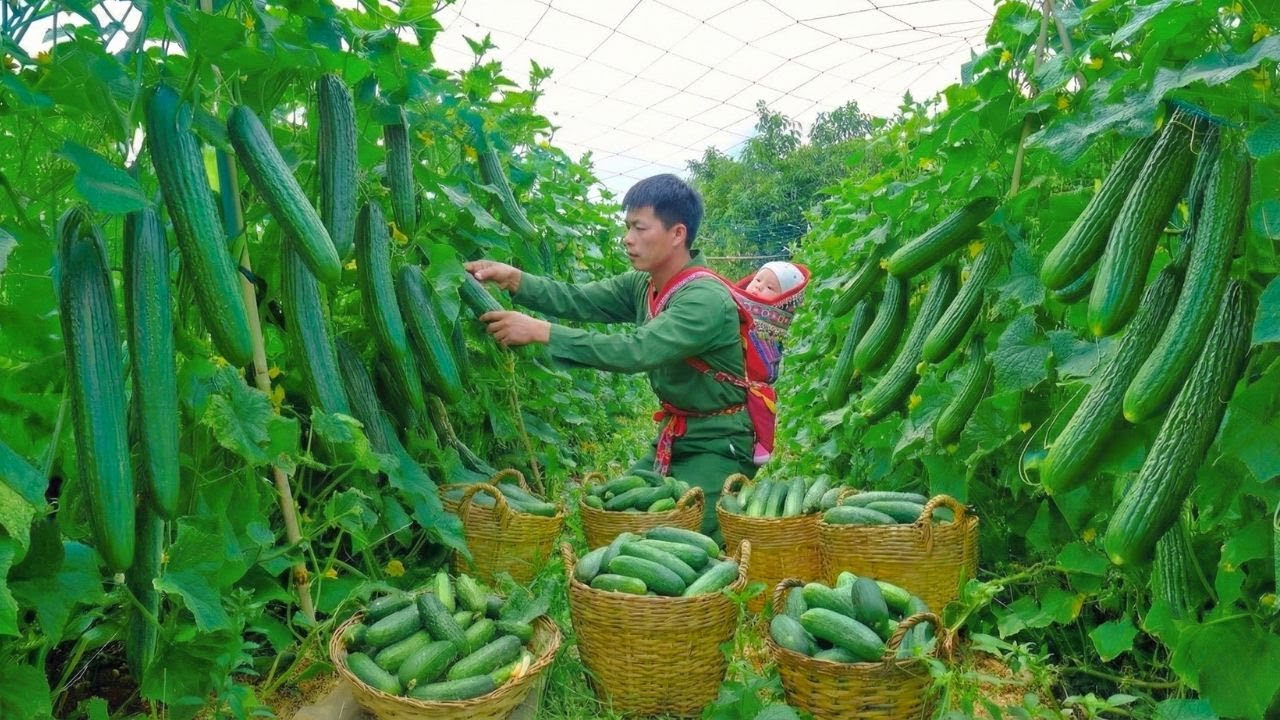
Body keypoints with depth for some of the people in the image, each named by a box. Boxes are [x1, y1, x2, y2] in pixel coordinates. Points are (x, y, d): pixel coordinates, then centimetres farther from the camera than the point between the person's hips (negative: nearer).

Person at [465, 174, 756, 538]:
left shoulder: (707, 300, -26)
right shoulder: (642, 285, 2)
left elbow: (635, 351, -36)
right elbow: (577, 299, -8)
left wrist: (542, 332, -37)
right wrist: (514, 279, -24)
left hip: (719, 444, -8)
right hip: (673, 437, 8)